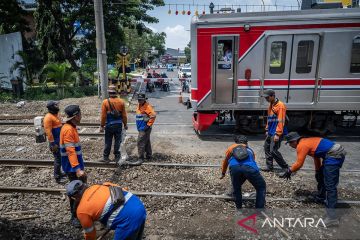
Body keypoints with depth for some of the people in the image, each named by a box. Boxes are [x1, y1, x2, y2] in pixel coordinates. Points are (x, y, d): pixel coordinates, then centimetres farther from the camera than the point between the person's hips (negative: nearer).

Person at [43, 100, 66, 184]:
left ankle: (59, 173, 32)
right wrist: (53, 143, -22)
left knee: (60, 158, 18)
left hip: (60, 140, 9)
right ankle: (57, 177, 7)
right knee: (58, 159, -3)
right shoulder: (48, 117, -19)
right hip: (55, 142, -9)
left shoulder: (55, 114, 11)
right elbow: (48, 132, -22)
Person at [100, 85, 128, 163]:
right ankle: (117, 156, 18)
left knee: (108, 142, 9)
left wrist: (102, 126, 0)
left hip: (109, 125, -1)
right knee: (117, 141, 11)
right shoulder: (121, 101, -3)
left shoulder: (105, 102, -9)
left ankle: (105, 157, 18)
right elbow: (124, 115, 0)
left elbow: (103, 116, -9)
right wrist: (125, 124, 11)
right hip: (119, 124, 1)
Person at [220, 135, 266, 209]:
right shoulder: (250, 150, 42)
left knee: (236, 188, 29)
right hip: (249, 167, 0)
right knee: (261, 187, 25)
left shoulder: (231, 148, 40)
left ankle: (239, 207, 29)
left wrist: (223, 174, 72)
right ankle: (259, 208, 20)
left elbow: (225, 161, 53)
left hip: (234, 167, 0)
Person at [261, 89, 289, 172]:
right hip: (270, 132, 9)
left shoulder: (280, 105, -15)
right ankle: (269, 166, 23)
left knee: (273, 151, -9)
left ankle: (285, 167, 7)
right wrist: (267, 130, 20)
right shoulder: (271, 105, 13)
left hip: (276, 133, -9)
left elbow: (281, 121, -20)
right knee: (266, 148, 12)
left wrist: (277, 134, -22)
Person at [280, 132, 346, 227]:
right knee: (320, 176, 25)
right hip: (337, 152, 11)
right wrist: (317, 171, 34)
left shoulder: (301, 145, -10)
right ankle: (321, 197, 43)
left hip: (334, 156, -11)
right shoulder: (307, 141, 19)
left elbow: (298, 164, -10)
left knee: (329, 185, -12)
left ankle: (332, 217, -14)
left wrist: (289, 171, 5)